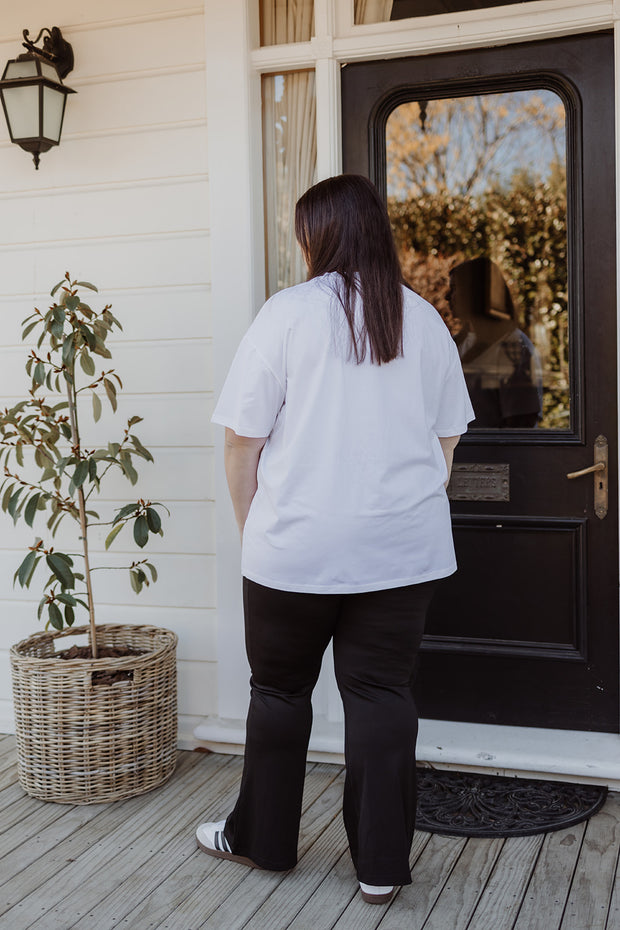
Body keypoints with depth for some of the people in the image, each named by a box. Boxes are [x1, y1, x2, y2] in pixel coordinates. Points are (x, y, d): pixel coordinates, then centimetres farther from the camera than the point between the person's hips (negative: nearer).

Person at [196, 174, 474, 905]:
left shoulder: (288, 312, -8)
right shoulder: (424, 319, 5)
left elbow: (242, 440, -7)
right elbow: (447, 441, 11)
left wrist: (251, 527, 6)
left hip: (299, 543, -3)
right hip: (403, 545, 3)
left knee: (280, 688, 13)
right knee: (381, 691, 9)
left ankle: (262, 839, 29)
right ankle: (381, 863, 15)